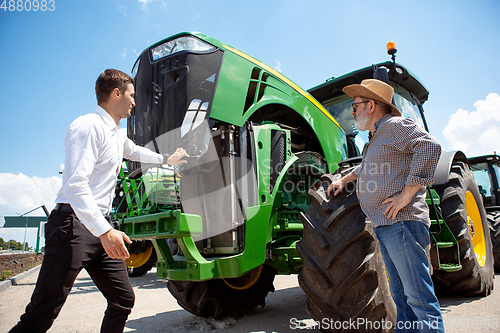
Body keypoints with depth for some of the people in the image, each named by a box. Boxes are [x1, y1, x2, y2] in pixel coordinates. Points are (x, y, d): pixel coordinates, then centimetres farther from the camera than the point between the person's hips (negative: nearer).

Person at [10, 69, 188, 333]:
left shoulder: (117, 135, 18)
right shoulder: (88, 126, -11)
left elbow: (135, 152, 42)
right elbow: (75, 184, -23)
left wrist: (167, 159, 50)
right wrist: (104, 231, -31)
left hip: (102, 225, 9)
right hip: (75, 223, -9)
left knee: (123, 300, 6)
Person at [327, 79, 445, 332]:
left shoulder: (394, 125, -5)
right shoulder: (375, 138, 24)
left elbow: (430, 146, -20)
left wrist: (407, 194, -23)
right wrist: (344, 179, 29)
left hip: (401, 221, -10)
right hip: (384, 225, 10)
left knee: (418, 296, -5)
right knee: (400, 295, 14)